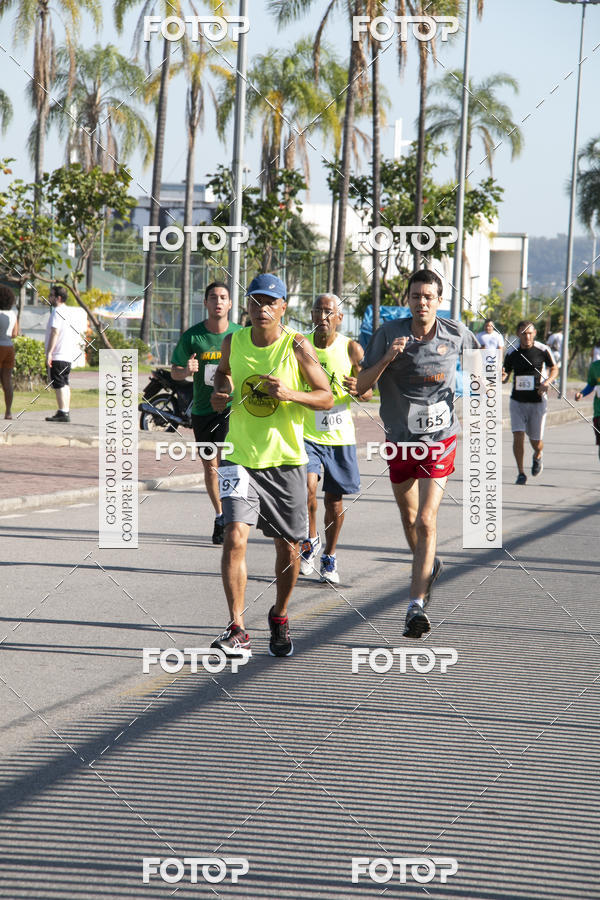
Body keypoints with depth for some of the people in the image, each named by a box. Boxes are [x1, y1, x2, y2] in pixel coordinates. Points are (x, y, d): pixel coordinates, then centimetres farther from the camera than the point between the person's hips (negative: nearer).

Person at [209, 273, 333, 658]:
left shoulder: (297, 346, -8)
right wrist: (222, 392, -2)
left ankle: (280, 618, 34)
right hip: (241, 457, 1)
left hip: (286, 459, -1)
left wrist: (289, 393, -22)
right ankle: (237, 630, -13)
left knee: (288, 547, 9)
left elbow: (327, 397, -5)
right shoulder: (233, 342, 0)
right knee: (235, 538, -16)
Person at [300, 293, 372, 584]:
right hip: (305, 432, -1)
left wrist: (359, 390, -21)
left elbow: (369, 392, 2)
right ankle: (311, 540, 3)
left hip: (339, 434, 1)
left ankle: (329, 558, 27)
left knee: (335, 500, 7)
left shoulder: (351, 349, -4)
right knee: (307, 485, -22)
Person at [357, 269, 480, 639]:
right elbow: (361, 386, -10)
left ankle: (417, 605, -17)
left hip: (439, 440, -2)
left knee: (426, 521, -15)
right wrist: (387, 358, -25)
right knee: (408, 516, 19)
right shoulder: (389, 333, -8)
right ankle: (429, 566, 49)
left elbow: (479, 357, 18)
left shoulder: (457, 334, -5)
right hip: (399, 439, 2)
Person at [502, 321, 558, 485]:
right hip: (517, 402, 1)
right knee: (518, 436, -13)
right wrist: (502, 377, -16)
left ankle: (538, 456, 42)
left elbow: (554, 369, 7)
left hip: (537, 402, -1)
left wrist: (547, 382, -12)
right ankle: (521, 473, 0)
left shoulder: (543, 350, -6)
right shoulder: (512, 353, -1)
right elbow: (505, 377, 9)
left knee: (536, 441, 6)